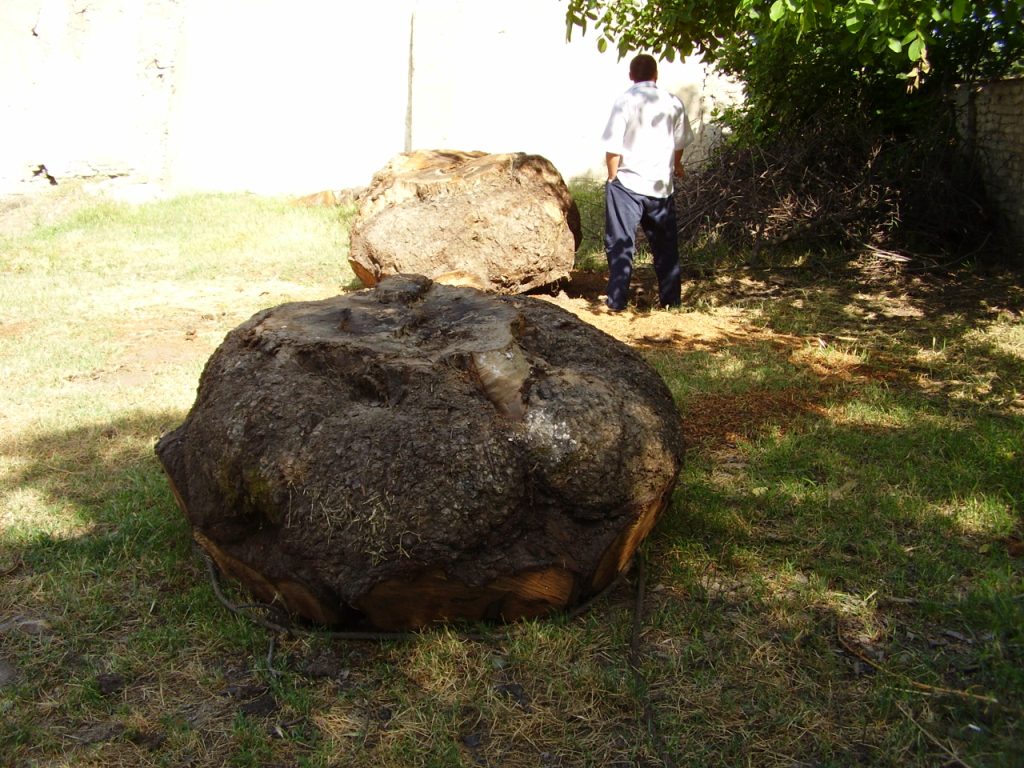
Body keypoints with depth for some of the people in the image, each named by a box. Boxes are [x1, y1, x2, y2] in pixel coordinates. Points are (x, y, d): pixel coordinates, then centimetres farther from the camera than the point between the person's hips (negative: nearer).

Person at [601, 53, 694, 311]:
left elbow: (613, 147, -14)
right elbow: (680, 143, 13)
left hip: (627, 183, -4)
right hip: (662, 184, 4)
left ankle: (616, 300, -1)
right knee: (665, 246, 14)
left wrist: (613, 176, 2)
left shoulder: (625, 101, -10)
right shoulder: (673, 103, 2)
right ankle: (670, 299, 20)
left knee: (621, 243, 2)